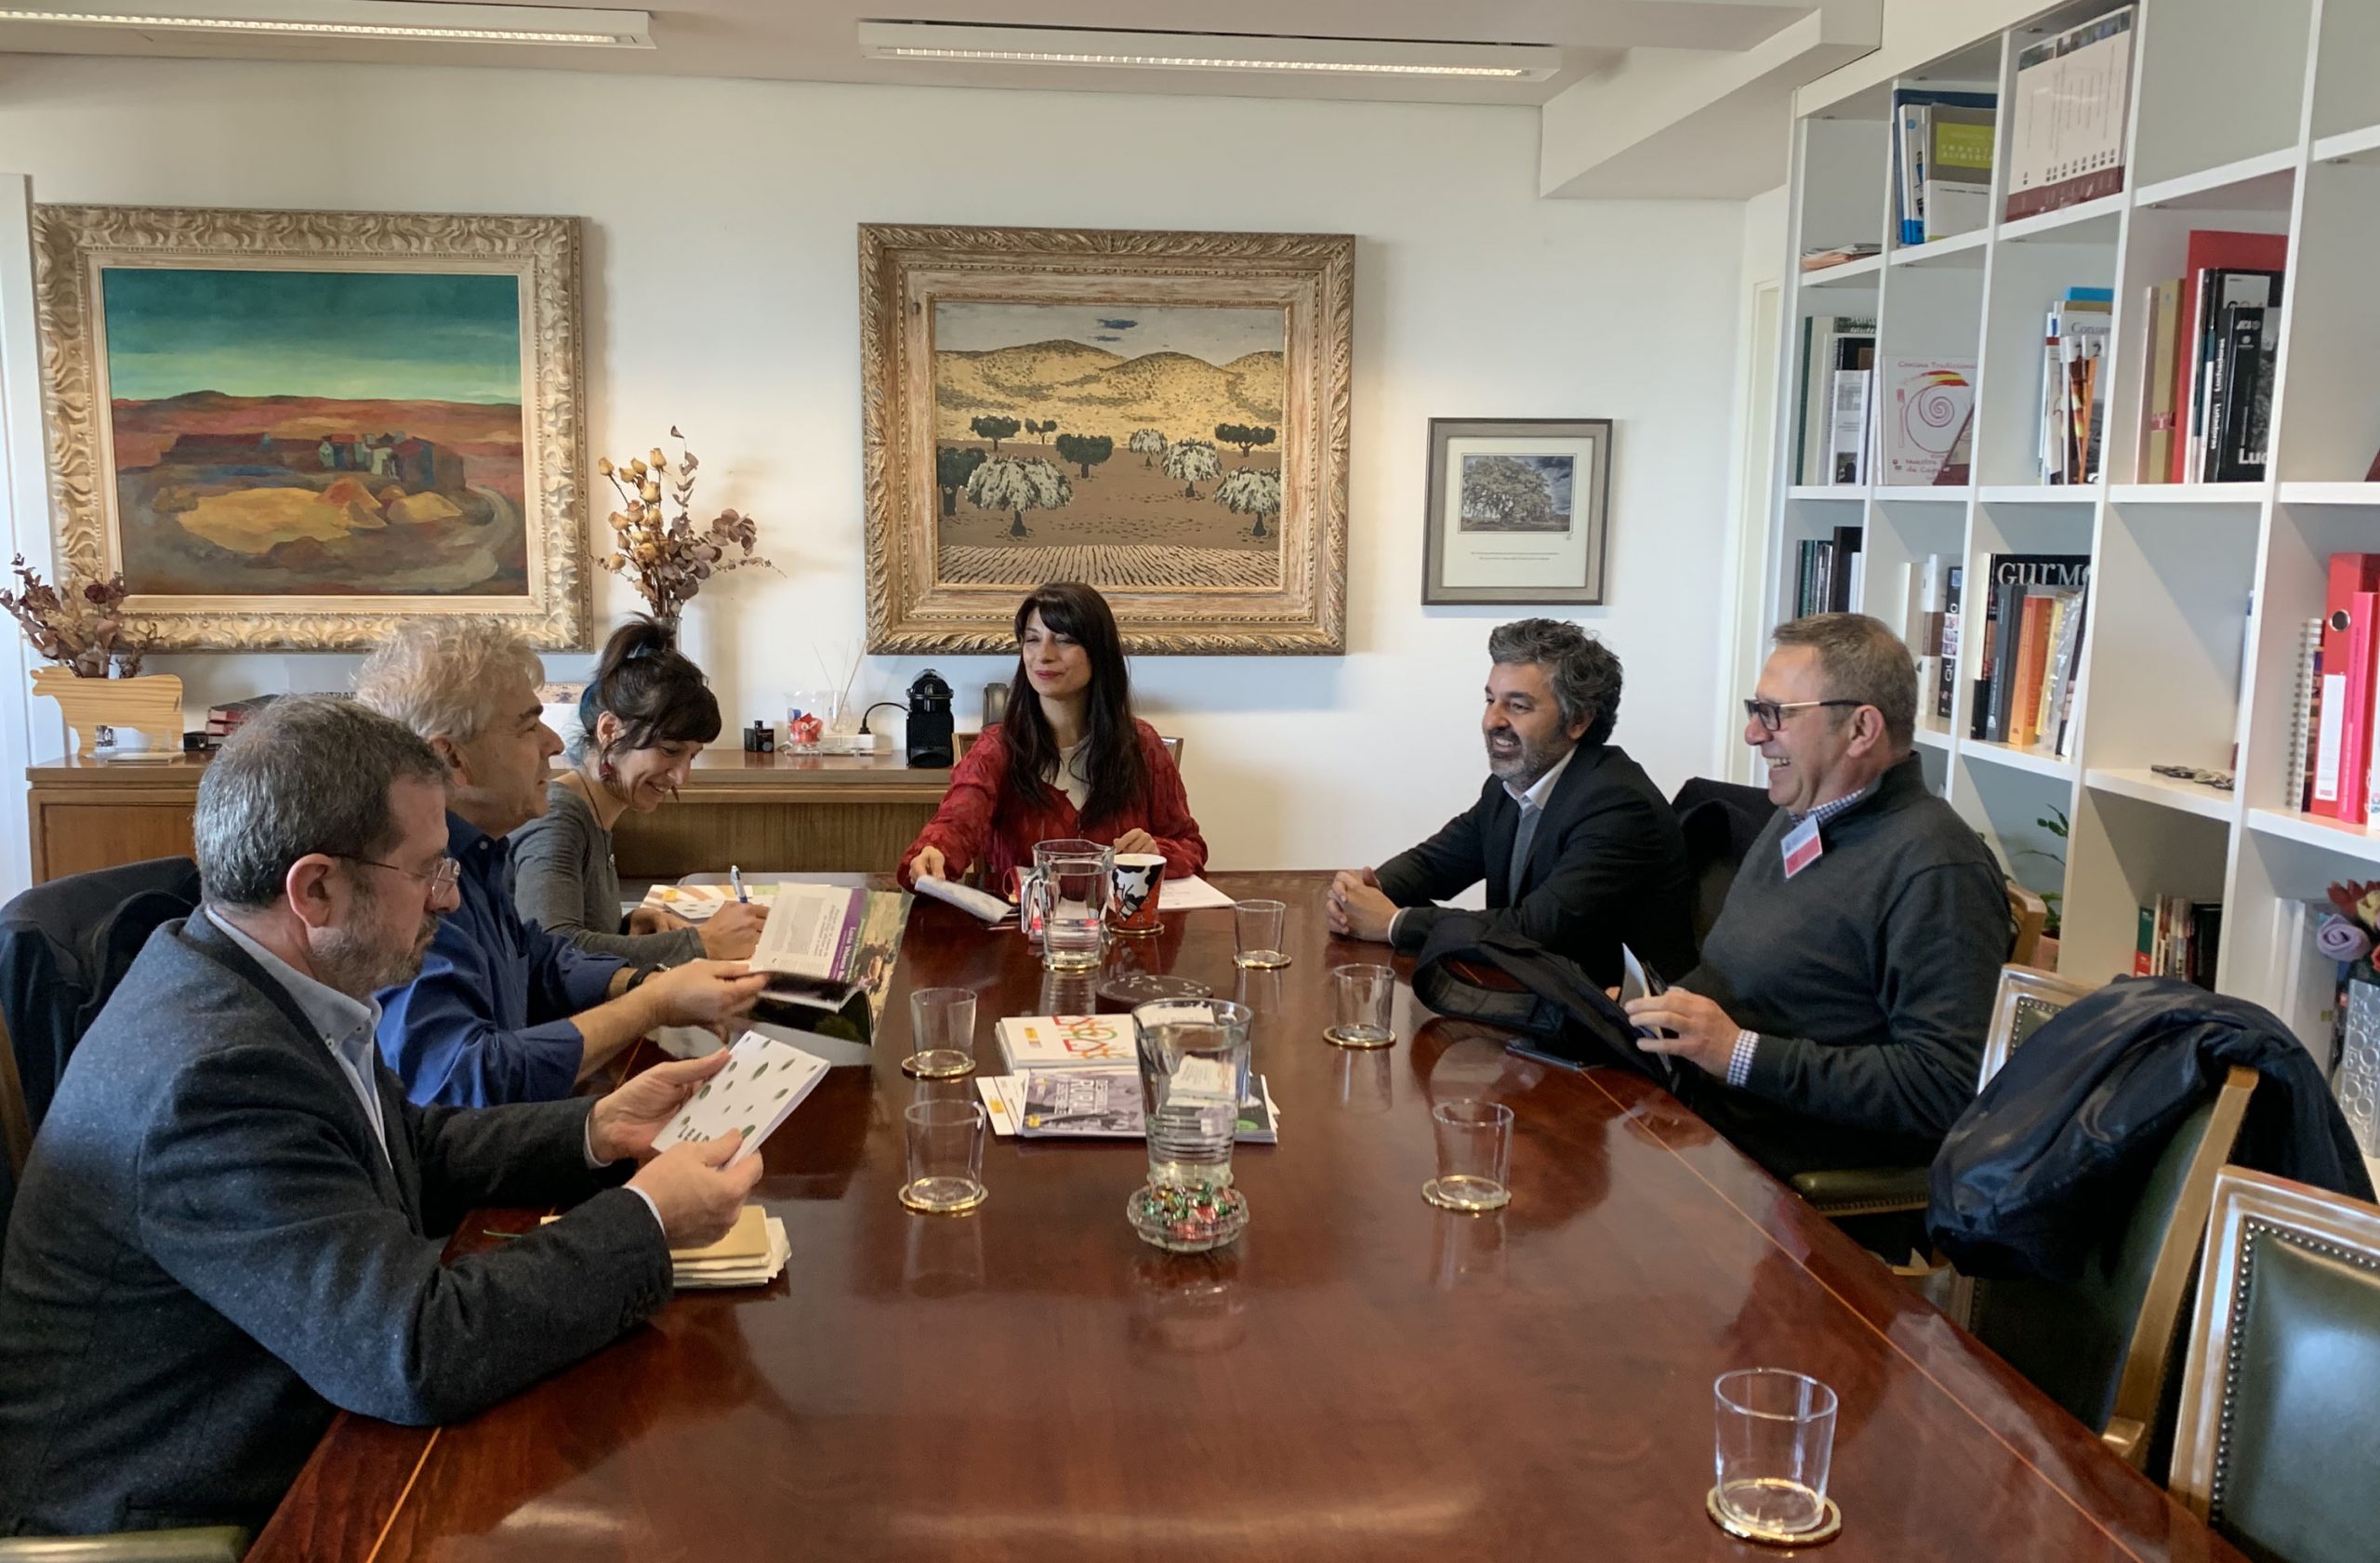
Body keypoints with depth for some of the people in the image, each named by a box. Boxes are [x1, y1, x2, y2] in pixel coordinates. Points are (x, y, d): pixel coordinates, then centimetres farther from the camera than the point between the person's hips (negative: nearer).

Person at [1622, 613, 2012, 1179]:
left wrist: (1742, 1053, -23)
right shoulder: (1798, 822, 15)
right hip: (1695, 1120, 9)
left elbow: (1946, 1086, -23)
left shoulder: (1935, 871, -16)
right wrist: (1652, 1007, 5)